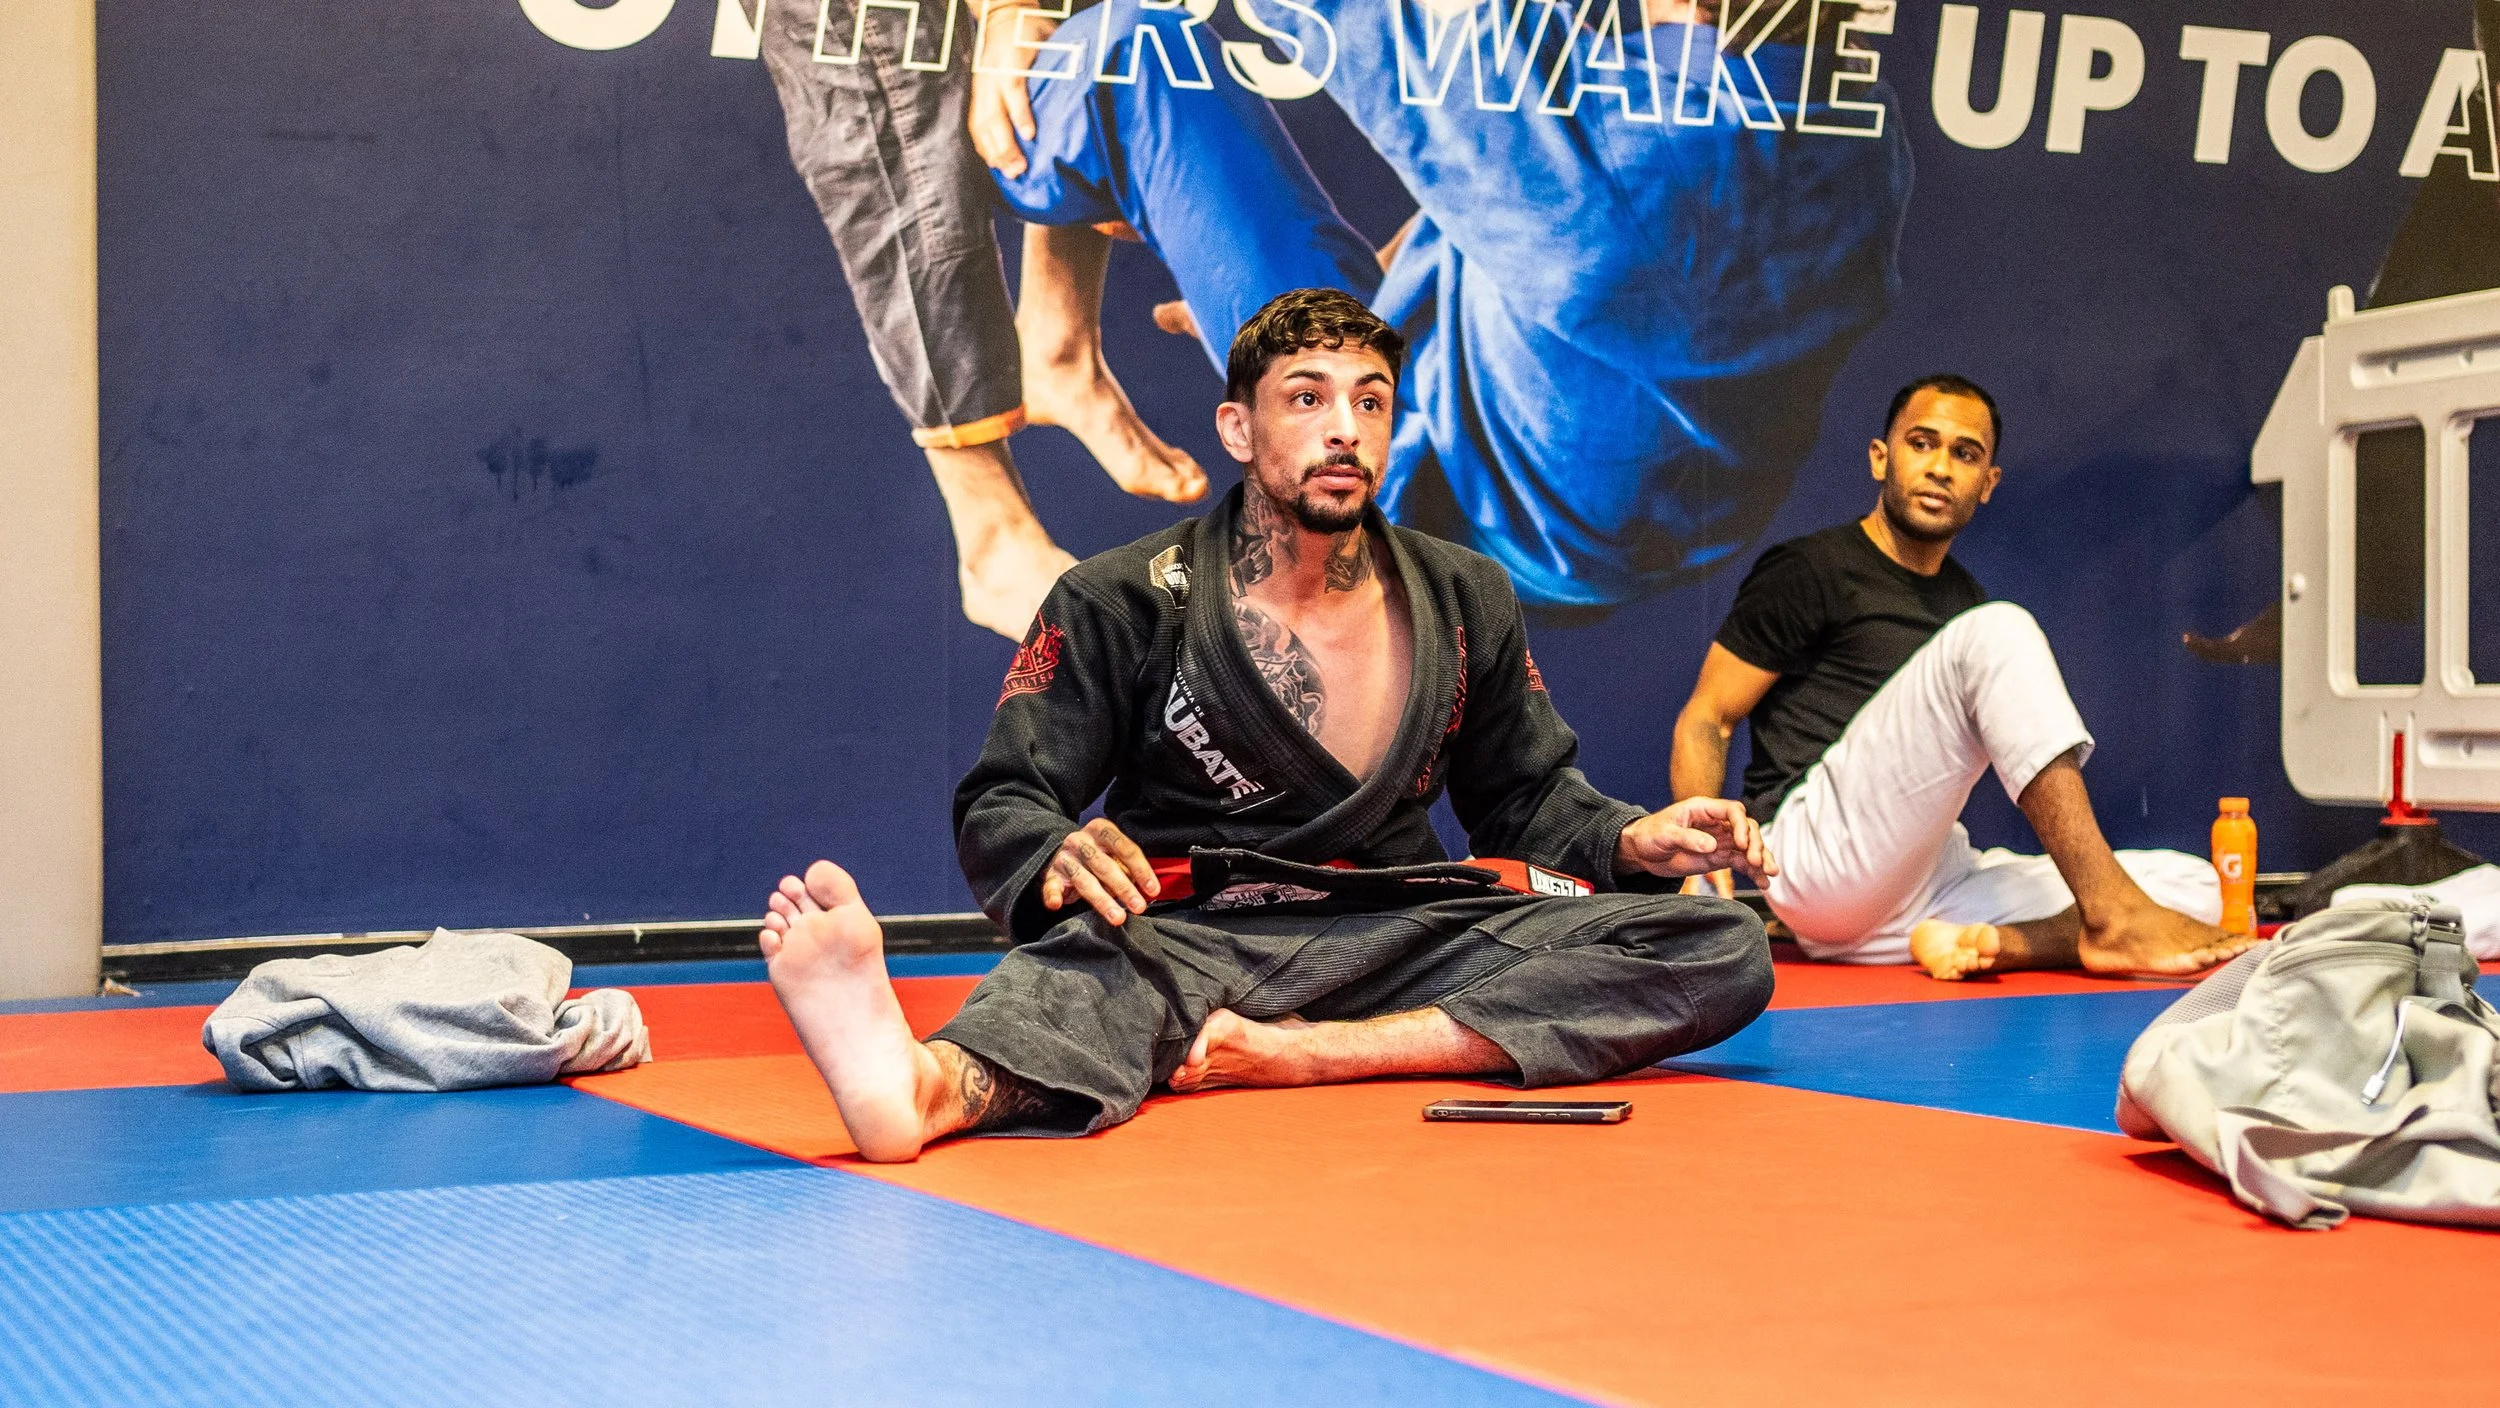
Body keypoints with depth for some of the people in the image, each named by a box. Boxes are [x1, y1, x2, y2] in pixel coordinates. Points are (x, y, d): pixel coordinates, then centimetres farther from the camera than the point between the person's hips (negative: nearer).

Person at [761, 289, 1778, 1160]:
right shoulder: (1120, 604, 4)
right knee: (1088, 960, -39)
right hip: (1194, 935, -4)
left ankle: (1304, 1055, -32)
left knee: (1723, 949, -18)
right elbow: (1000, 807, 0)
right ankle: (923, 1085, -75)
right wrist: (1062, 860, -25)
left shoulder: (1463, 602, 15)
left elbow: (1527, 795, 24)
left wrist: (1632, 841, 1)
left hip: (1402, 938, 4)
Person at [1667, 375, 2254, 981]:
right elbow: (1704, 721, 0)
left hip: (1930, 885, 7)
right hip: (1817, 858, -7)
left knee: (2195, 885, -7)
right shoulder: (1809, 572, 4)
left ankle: (1984, 944, -32)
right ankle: (2112, 914, -32)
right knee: (1999, 631, -23)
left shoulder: (1963, 601, 24)